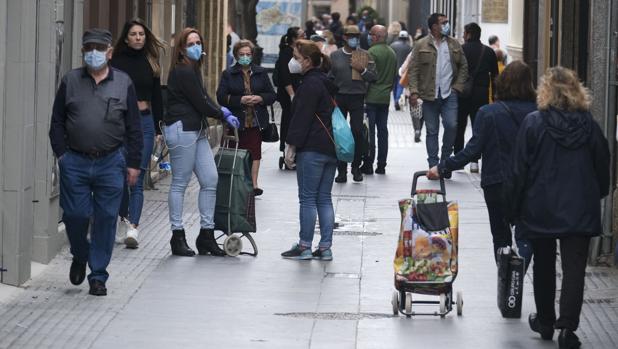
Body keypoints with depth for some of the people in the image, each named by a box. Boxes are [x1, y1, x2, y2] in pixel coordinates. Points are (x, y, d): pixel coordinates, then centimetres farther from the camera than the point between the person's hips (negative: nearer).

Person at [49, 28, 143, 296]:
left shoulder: (123, 83, 6)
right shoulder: (70, 81, 7)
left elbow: (134, 128, 7)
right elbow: (57, 121, 9)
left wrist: (133, 163, 3)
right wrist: (61, 153, 0)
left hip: (110, 163, 0)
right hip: (75, 162, 0)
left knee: (106, 219, 1)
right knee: (75, 214, -1)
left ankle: (98, 276, 11)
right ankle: (80, 257, 29)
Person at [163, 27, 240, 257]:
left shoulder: (193, 70, 18)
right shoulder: (182, 72, -13)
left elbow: (204, 99, 18)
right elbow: (200, 104, -12)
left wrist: (223, 112, 3)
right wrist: (224, 115, 2)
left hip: (197, 130, 10)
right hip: (182, 129, -10)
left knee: (210, 180, 5)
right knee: (180, 183, -2)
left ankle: (207, 235, 11)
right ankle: (177, 237, 5)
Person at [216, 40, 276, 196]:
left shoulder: (260, 73, 10)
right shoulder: (228, 74, 3)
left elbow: (272, 95, 11)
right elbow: (221, 97, -5)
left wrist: (260, 98, -10)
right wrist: (240, 100, -17)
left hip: (256, 121, 2)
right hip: (236, 121, -2)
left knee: (255, 152, -1)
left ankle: (253, 183, 0)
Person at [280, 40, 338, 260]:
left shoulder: (310, 84, -12)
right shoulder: (327, 83, 17)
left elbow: (302, 118, -16)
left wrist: (292, 145, -13)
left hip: (312, 149, -9)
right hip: (331, 148, 9)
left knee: (307, 198, -3)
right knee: (324, 198, 9)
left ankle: (304, 246, -1)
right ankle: (325, 248, 8)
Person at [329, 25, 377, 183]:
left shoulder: (365, 55, 5)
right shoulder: (335, 56, 8)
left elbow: (373, 76, 1)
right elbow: (330, 78, 9)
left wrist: (362, 70, -15)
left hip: (357, 98, -1)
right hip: (339, 97, 1)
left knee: (358, 132, -3)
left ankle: (356, 168, 9)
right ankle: (341, 170, 7)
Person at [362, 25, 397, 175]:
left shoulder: (372, 52, -13)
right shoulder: (392, 53, 10)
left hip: (372, 97, -7)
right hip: (385, 98, 7)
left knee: (369, 131, -3)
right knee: (383, 130, 9)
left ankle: (368, 164, -3)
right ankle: (381, 165, 11)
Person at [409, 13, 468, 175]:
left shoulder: (454, 45, 8)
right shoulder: (421, 46, 0)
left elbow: (463, 67, 14)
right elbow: (414, 70, -1)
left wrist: (458, 86, 3)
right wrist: (414, 91, -11)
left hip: (449, 94, 1)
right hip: (430, 95, -1)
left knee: (451, 125, -11)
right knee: (432, 131, 4)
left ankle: (445, 159, 8)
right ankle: (433, 165, 10)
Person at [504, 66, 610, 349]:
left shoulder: (533, 124, -9)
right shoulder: (589, 125, -1)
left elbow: (519, 171, -8)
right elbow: (603, 167, 7)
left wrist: (514, 209, 1)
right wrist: (597, 197, 21)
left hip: (540, 209, -1)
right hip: (581, 209, 1)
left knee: (544, 266, 16)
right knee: (574, 269, -1)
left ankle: (545, 322, 28)